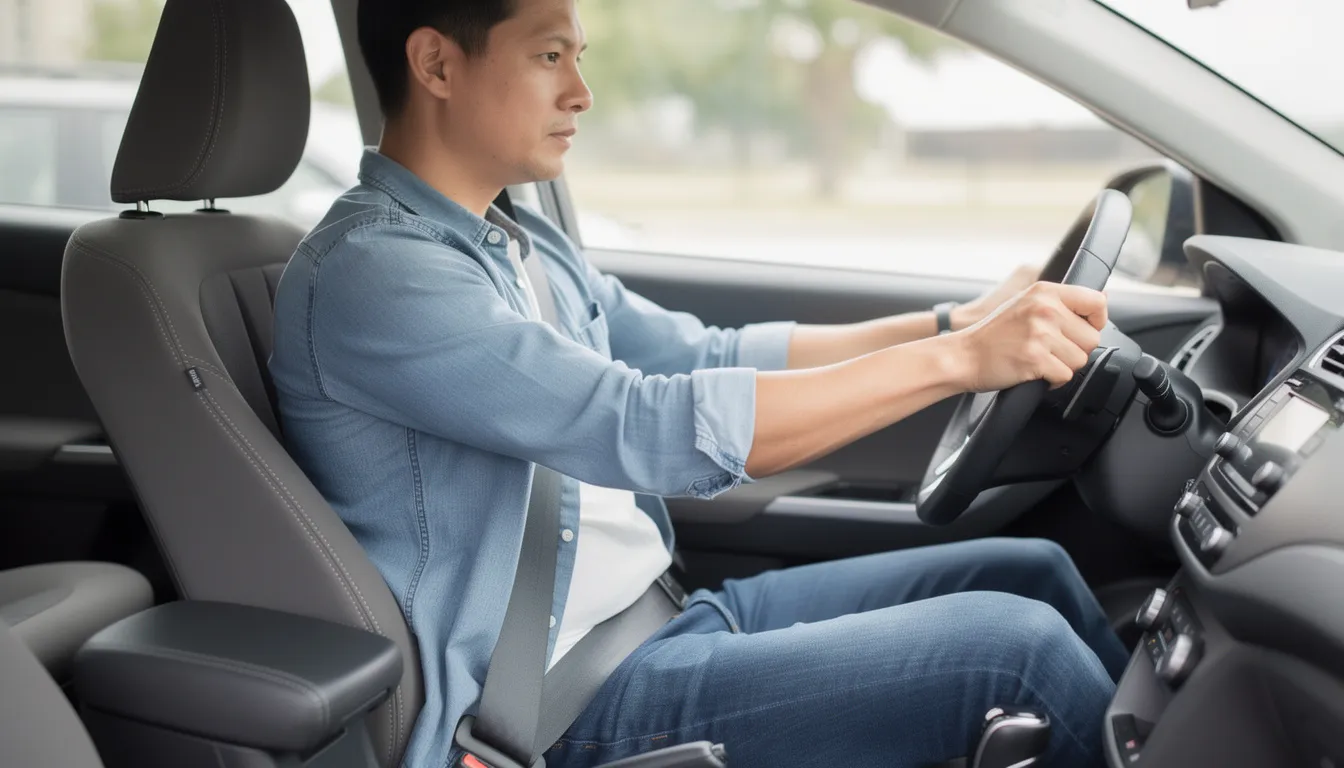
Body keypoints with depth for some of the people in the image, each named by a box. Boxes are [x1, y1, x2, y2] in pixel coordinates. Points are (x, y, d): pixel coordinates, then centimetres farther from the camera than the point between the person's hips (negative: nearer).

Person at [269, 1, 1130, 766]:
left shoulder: (523, 245, 12)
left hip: (666, 614, 9)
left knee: (1034, 571, 5)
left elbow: (713, 359, 13)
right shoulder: (367, 271, -19)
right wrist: (958, 359, -26)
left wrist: (957, 321, 3)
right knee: (1019, 648, -14)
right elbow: (658, 430, -27)